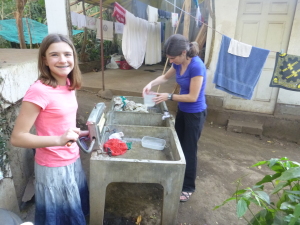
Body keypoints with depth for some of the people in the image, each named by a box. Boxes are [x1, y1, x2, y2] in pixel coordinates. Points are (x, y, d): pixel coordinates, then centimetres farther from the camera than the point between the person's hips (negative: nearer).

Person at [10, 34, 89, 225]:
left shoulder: (68, 86, 0)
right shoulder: (39, 90, -23)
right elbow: (17, 138, -22)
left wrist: (82, 134, 3)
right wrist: (58, 140, -33)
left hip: (73, 160, 7)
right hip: (53, 167, -7)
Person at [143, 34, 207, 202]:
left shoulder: (196, 66, -27)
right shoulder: (179, 63, -3)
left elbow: (193, 97, -26)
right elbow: (166, 77, 13)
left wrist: (169, 96, -22)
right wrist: (151, 84, -5)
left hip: (195, 114, -8)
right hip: (182, 110, 8)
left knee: (189, 150, 4)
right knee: (178, 146, 20)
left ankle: (189, 187, 25)